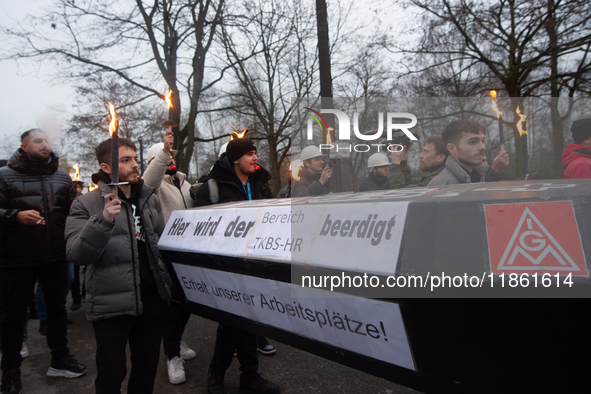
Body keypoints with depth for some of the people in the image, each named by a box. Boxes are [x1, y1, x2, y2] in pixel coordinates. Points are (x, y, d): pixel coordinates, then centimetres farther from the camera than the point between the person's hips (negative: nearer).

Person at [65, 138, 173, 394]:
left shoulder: (150, 200, 9)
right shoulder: (86, 205, -6)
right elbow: (76, 255, -16)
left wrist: (169, 283, 13)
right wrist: (103, 220, -29)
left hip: (151, 300, 5)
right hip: (112, 305, -4)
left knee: (147, 368, 17)